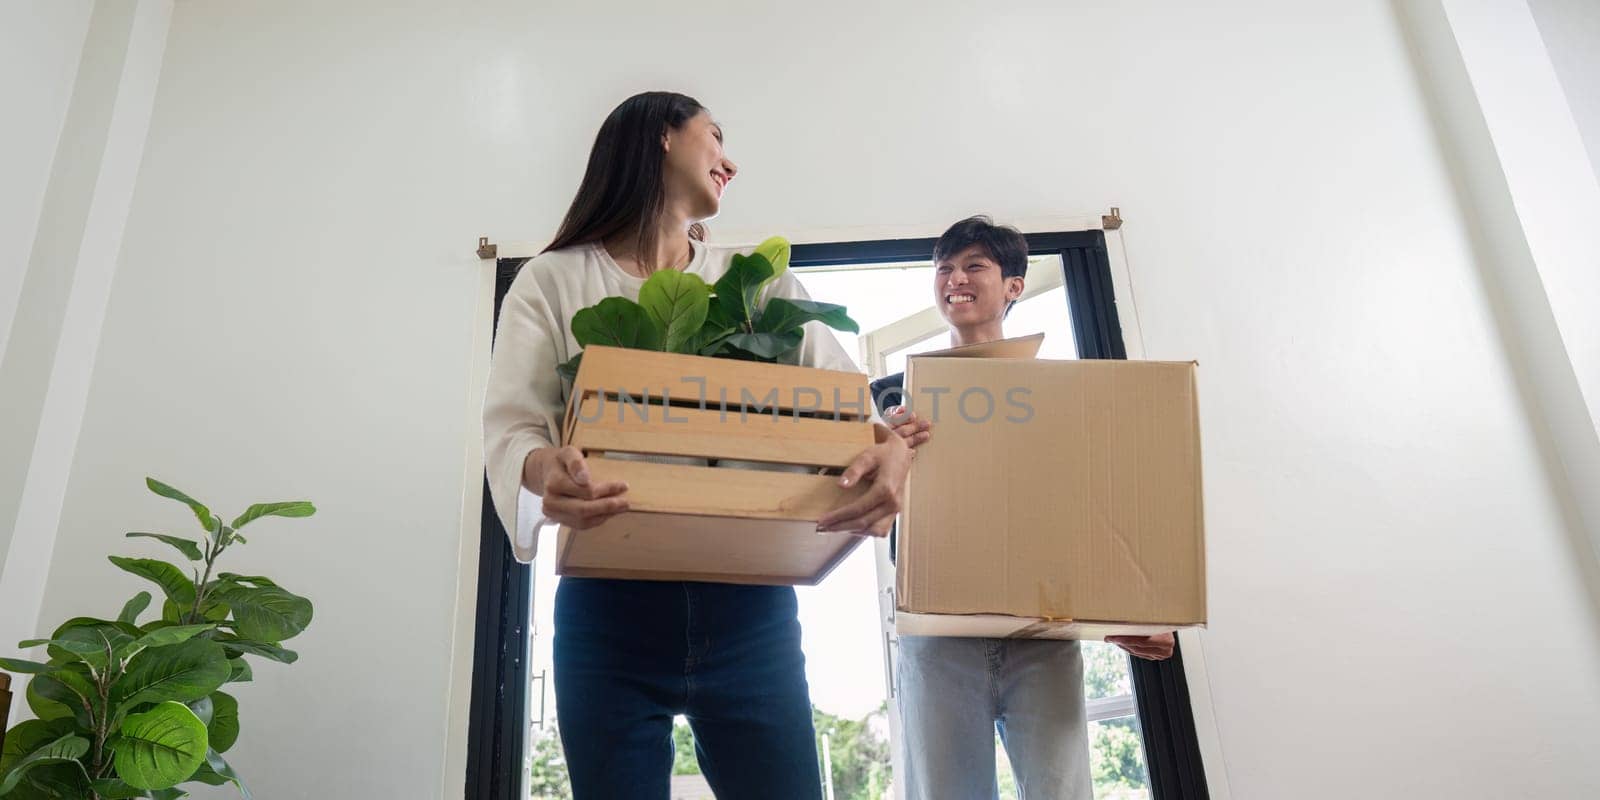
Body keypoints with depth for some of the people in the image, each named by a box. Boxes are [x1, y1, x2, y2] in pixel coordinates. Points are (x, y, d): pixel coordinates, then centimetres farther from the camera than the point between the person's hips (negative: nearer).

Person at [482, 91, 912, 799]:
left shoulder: (760, 281, 15)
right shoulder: (555, 281, 8)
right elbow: (510, 424, -5)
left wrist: (890, 446, -19)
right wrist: (544, 469, -29)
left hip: (749, 603, 2)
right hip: (610, 607, -1)